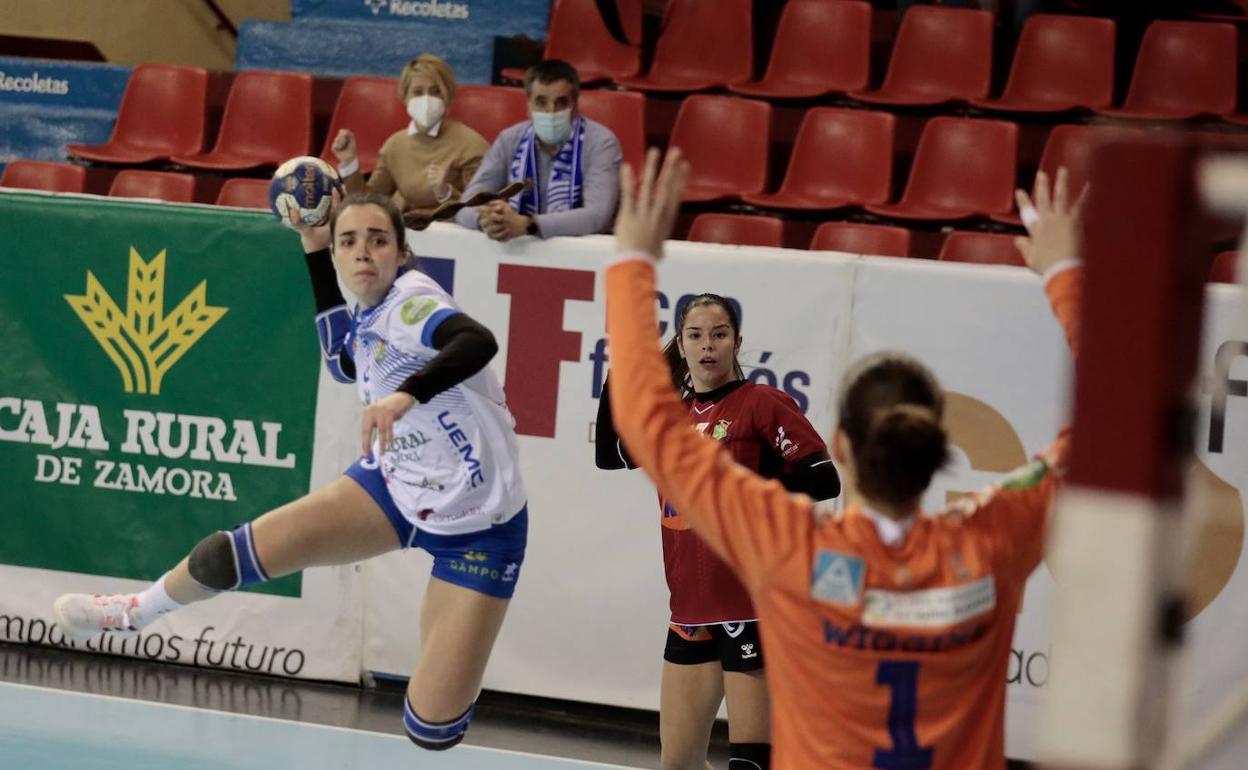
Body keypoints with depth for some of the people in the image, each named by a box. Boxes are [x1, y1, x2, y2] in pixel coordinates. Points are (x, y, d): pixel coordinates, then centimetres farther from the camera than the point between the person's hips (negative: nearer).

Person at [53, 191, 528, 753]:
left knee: (433, 729, -13)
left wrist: (406, 395, -58)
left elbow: (478, 342, -44)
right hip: (396, 485, 7)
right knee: (230, 556, 3)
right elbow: (345, 363, 22)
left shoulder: (413, 302, -24)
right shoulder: (371, 312, 0)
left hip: (478, 527, -7)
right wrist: (314, 250, 16)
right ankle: (137, 612, 33)